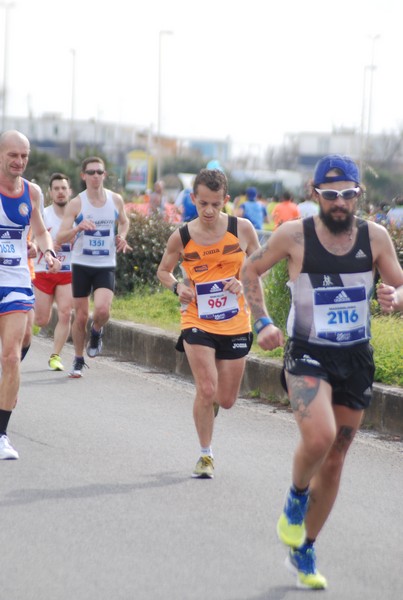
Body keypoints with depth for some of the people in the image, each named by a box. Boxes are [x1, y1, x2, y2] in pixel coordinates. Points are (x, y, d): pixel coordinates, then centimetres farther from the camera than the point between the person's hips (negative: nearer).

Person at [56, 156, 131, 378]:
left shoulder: (116, 200, 1)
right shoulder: (76, 204, -6)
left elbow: (124, 222, 23)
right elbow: (59, 239, -10)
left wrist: (122, 237, 1)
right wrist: (78, 228, -28)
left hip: (106, 266, 1)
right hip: (81, 265, -1)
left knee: (102, 309, -22)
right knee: (81, 316, 4)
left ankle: (96, 331, 13)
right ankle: (78, 361, 22)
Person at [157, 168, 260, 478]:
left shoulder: (242, 229, -5)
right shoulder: (181, 237, -5)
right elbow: (163, 271, 10)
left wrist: (244, 282, -14)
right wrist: (177, 286, -11)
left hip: (235, 324, 1)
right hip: (197, 322, -1)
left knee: (226, 400, 8)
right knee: (206, 390, -14)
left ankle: (206, 407, 46)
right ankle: (206, 455, 4)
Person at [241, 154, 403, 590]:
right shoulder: (294, 235, -9)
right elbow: (250, 270, 5)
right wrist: (262, 322, -6)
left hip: (356, 359, 4)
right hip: (307, 355, -3)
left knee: (334, 461, 11)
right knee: (319, 436, -30)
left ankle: (303, 551, 29)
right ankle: (296, 498, 3)